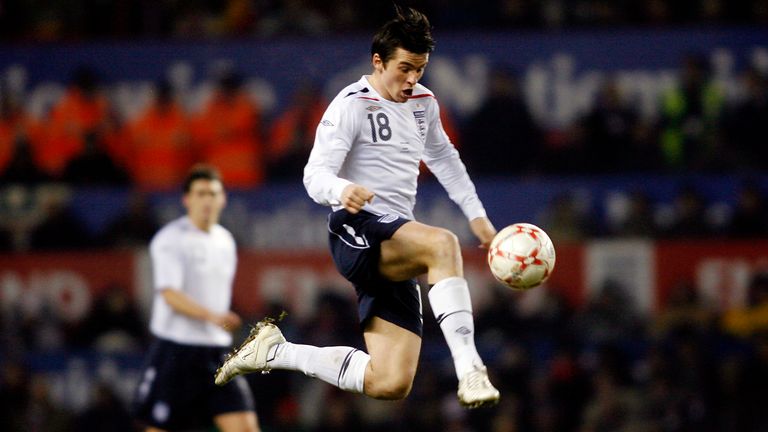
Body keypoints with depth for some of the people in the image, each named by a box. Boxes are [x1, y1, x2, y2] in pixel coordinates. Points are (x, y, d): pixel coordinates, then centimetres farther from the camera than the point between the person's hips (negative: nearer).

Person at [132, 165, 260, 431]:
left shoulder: (225, 241, 13)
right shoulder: (170, 239, -9)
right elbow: (170, 295, -21)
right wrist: (211, 315, -34)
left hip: (217, 350, 6)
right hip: (176, 347, -6)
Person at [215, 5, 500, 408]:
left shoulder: (423, 103, 16)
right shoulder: (353, 104, -7)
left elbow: (443, 157, 35)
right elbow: (315, 174, -17)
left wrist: (476, 214, 30)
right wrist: (341, 190, -39)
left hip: (396, 248, 7)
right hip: (358, 230, -7)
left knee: (391, 384, -5)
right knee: (442, 243, -39)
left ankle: (275, 351, 13)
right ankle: (469, 371, -46)